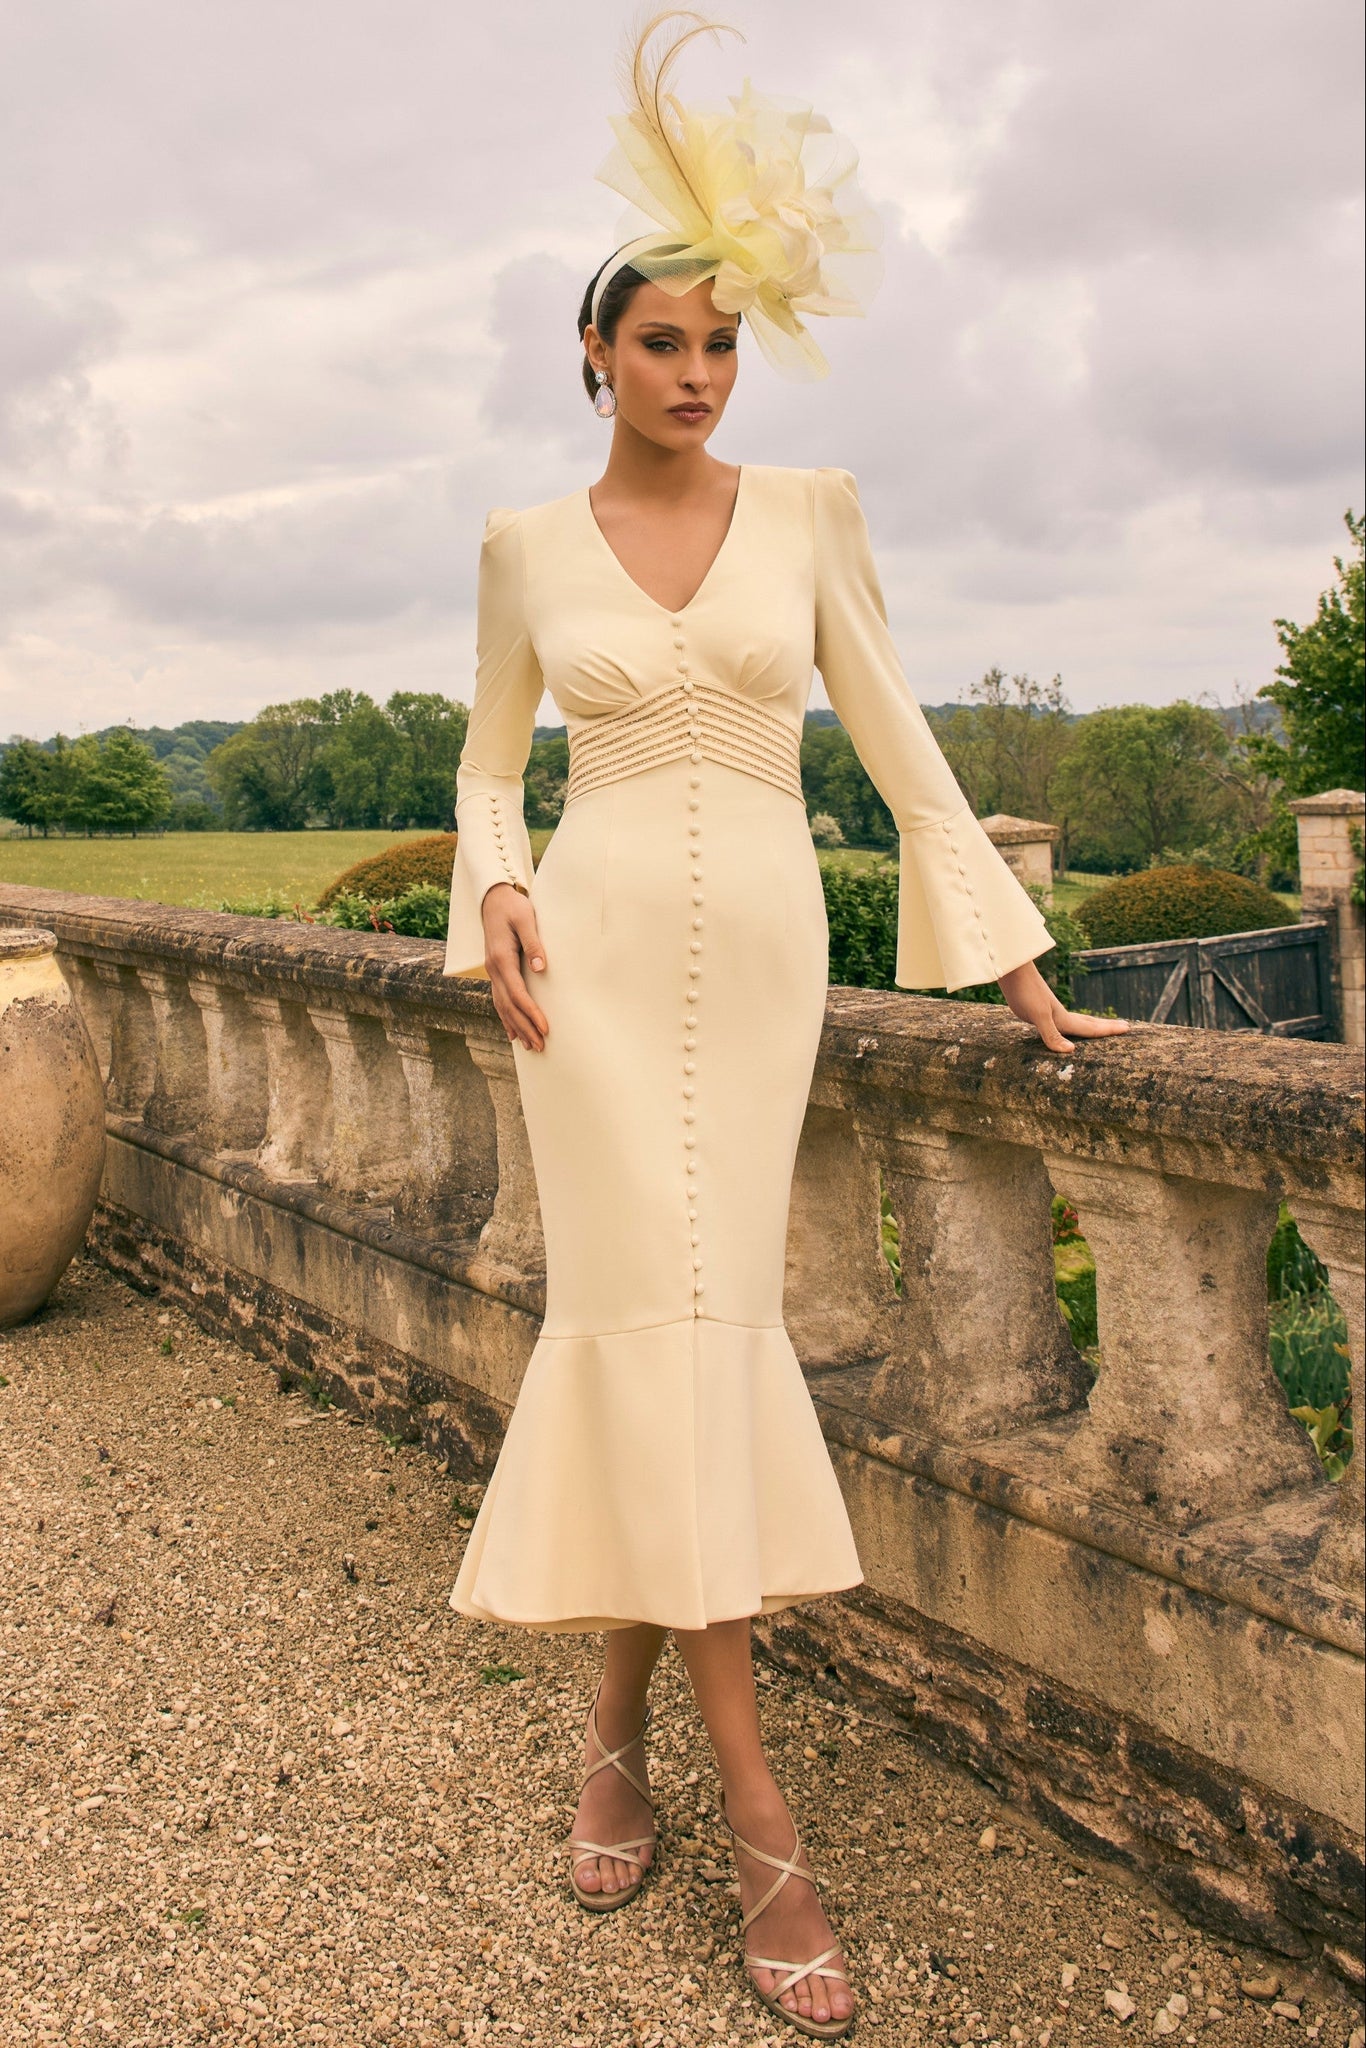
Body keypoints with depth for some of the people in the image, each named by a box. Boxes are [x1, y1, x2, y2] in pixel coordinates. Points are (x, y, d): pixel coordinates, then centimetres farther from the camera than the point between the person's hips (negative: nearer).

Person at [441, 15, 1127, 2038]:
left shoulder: (808, 510, 6)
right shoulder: (527, 544, 8)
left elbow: (901, 742, 5)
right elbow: (492, 761, 17)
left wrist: (1019, 966, 1)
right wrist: (497, 901, -5)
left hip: (761, 944, 1)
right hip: (601, 946, 0)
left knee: (673, 1319, 0)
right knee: (665, 1316, -8)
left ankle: (617, 1719, 21)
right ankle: (759, 1814, 0)